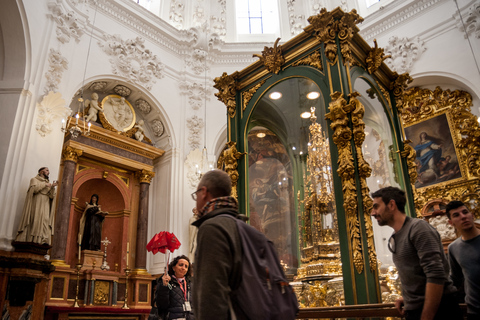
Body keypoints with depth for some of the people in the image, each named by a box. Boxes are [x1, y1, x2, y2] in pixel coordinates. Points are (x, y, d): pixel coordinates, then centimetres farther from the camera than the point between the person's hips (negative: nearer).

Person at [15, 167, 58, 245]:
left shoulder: (48, 183, 26)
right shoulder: (34, 179, 13)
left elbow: (51, 196, 11)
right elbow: (34, 189, -9)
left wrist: (53, 187, -4)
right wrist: (45, 185, -3)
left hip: (45, 206, 4)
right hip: (36, 204, -4)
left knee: (45, 222, -14)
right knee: (35, 220, -16)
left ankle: (43, 241, -26)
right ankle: (30, 240, -21)